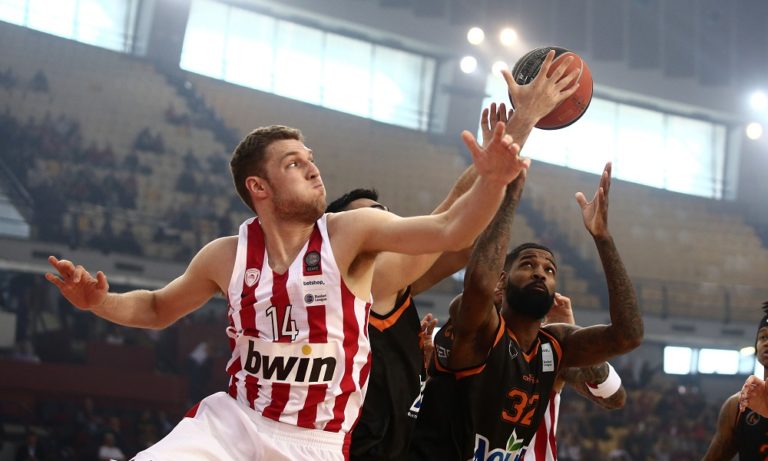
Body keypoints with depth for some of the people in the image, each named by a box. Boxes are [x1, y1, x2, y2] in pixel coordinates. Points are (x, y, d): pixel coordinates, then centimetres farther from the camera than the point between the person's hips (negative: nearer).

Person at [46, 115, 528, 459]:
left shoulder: (350, 232, -10)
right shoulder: (226, 256, -2)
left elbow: (448, 231, -23)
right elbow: (158, 309, 16)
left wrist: (491, 182, -42)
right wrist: (100, 302, -4)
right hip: (233, 420, 2)